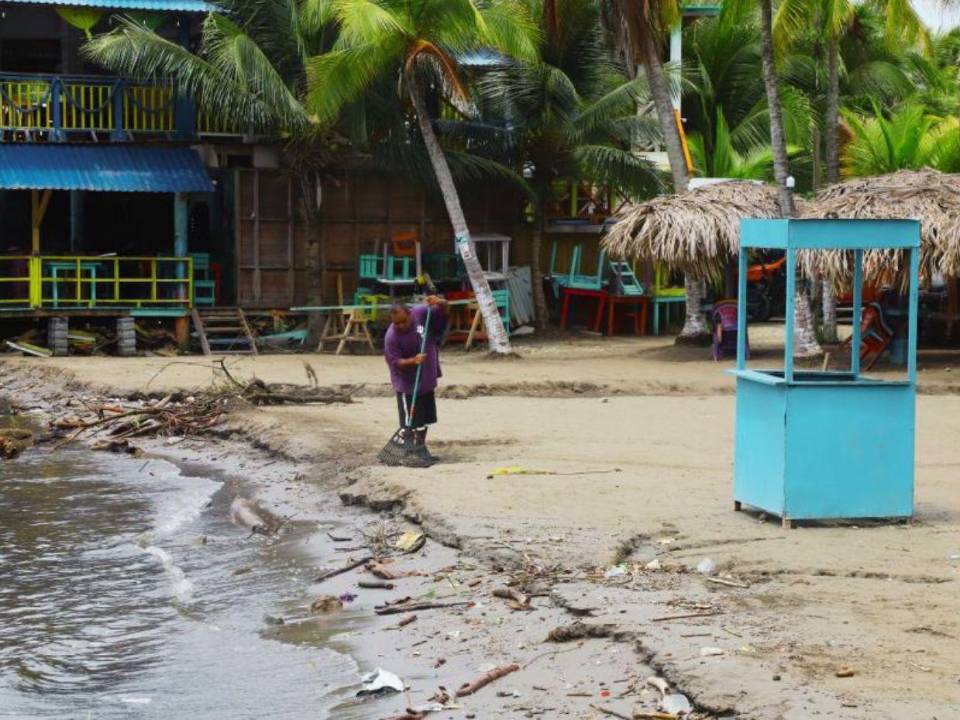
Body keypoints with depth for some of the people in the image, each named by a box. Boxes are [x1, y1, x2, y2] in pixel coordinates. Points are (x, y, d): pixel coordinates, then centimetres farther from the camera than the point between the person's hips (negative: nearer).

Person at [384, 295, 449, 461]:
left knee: (425, 417, 17)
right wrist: (413, 361, -37)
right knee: (410, 420, -4)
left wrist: (440, 303, -28)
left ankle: (421, 448, 32)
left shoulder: (420, 313, -14)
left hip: (427, 378, 6)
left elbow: (444, 310, -6)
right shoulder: (391, 337, -24)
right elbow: (395, 362, -21)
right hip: (407, 382, -6)